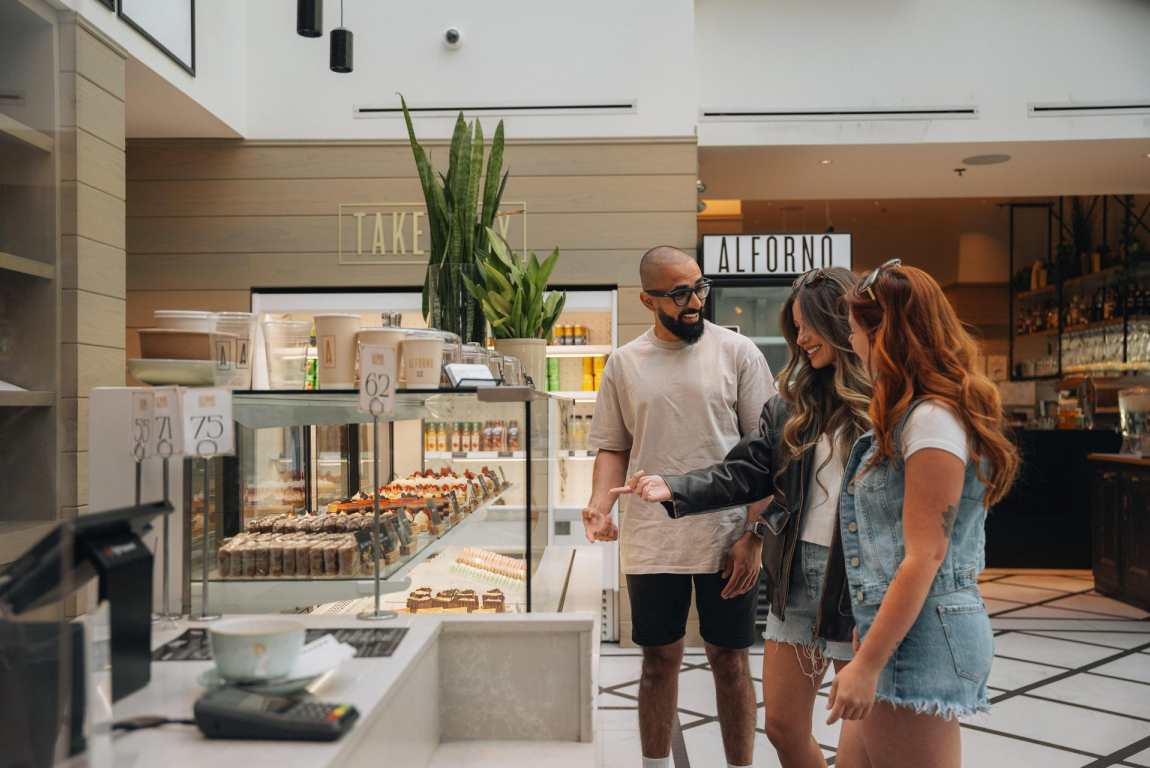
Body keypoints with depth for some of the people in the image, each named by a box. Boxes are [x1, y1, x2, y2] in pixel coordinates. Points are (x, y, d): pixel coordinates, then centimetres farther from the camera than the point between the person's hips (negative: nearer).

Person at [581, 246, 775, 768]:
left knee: (730, 660, 9)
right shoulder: (624, 363, 4)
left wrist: (754, 536, -8)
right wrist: (599, 505, -9)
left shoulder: (737, 352, -2)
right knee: (659, 659, 13)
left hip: (727, 541, -1)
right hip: (651, 542, 2)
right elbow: (613, 448, 10)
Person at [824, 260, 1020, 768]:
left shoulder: (932, 421, -16)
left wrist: (867, 663, -18)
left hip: (918, 642, -9)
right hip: (899, 630, 9)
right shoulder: (914, 416, 13)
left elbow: (924, 558, -19)